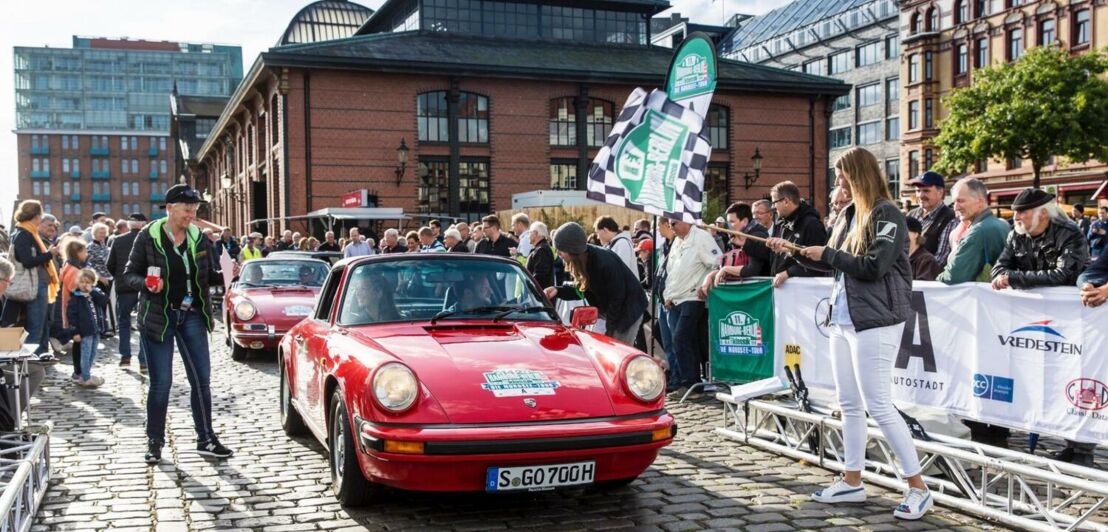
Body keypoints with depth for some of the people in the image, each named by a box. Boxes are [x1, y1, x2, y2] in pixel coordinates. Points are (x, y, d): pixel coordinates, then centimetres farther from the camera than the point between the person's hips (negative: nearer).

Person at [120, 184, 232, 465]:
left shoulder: (198, 237, 4)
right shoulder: (148, 237, -7)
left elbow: (207, 274, 13)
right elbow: (129, 274, -3)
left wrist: (223, 275, -8)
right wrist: (146, 284, -23)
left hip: (191, 315, 4)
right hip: (159, 316, -4)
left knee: (202, 379, 5)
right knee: (161, 382, 1)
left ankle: (206, 439, 16)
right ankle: (154, 442, 16)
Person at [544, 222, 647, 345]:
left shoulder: (605, 262, -30)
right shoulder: (583, 260, -5)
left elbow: (617, 298, -24)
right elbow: (581, 290, 6)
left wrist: (609, 329, -18)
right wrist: (558, 290, -10)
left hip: (629, 310, -8)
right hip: (611, 312, 8)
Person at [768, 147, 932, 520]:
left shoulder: (887, 215, -12)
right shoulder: (849, 214, 12)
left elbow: (873, 267, -21)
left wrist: (826, 254, -12)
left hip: (875, 321, -8)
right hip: (843, 320, 9)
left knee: (878, 405, -8)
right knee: (849, 404, 12)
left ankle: (918, 488, 3)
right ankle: (852, 482, 22)